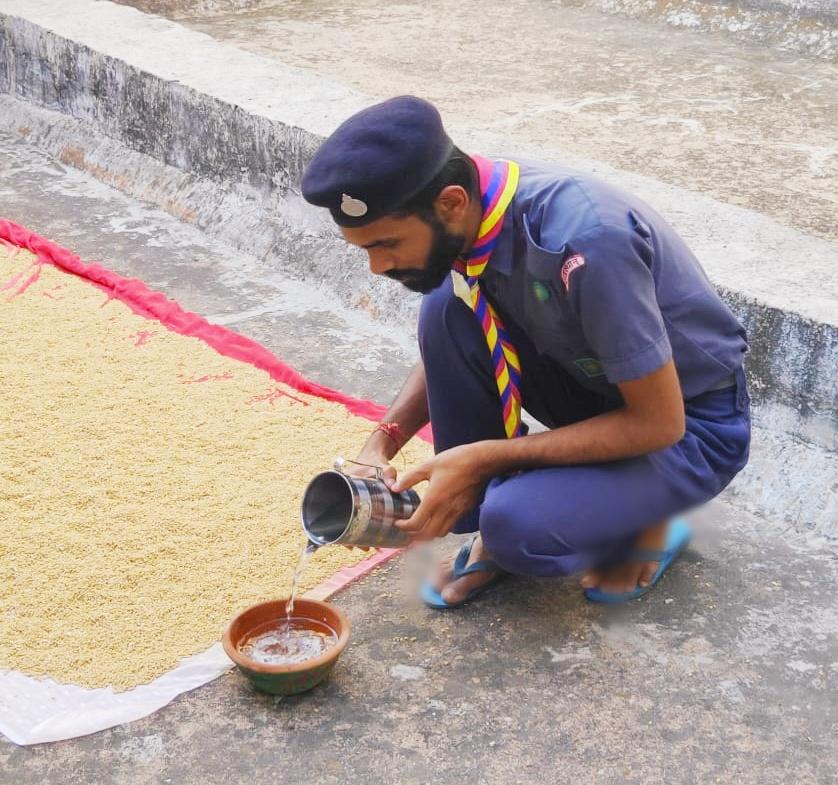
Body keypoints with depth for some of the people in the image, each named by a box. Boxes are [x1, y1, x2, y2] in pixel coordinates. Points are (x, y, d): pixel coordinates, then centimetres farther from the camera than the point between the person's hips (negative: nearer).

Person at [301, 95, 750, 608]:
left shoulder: (584, 242, -36)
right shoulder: (463, 213, -13)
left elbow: (658, 423, -27)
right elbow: (446, 348, 7)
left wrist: (486, 458, -26)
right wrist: (384, 441, -10)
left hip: (689, 423, -6)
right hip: (593, 383, 7)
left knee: (519, 526, -30)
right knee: (447, 307, -18)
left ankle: (643, 517, 3)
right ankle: (489, 516, -2)